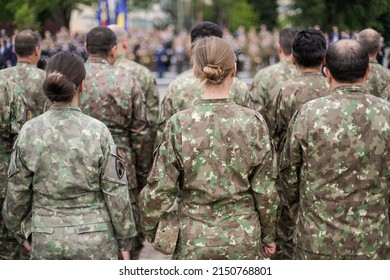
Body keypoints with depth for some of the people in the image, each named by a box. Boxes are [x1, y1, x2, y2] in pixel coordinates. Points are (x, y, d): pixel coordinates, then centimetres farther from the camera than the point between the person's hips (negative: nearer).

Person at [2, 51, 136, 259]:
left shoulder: (29, 131, -6)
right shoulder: (97, 131, -12)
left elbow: (17, 192, 1)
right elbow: (116, 192, -8)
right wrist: (125, 239, 4)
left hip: (46, 239, 2)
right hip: (94, 237, -2)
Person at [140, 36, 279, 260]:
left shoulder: (180, 124, -11)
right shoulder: (253, 122, -9)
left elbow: (161, 190, -6)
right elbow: (265, 190, -3)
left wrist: (150, 228, 11)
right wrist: (269, 235, 11)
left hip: (193, 241, 0)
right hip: (243, 240, 1)